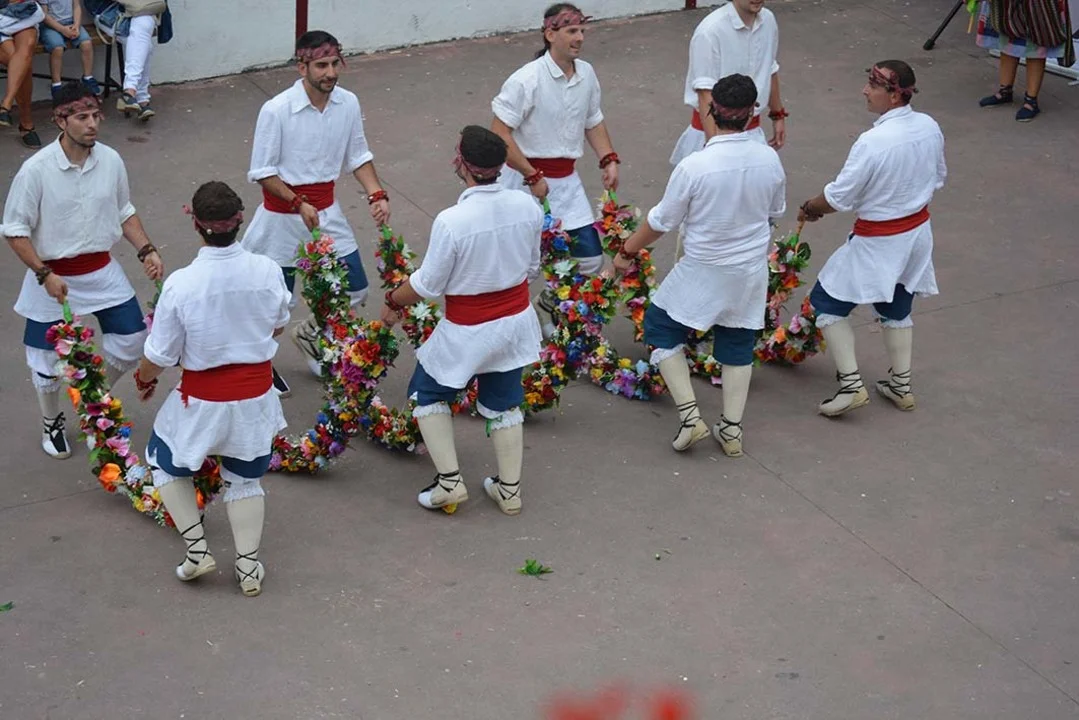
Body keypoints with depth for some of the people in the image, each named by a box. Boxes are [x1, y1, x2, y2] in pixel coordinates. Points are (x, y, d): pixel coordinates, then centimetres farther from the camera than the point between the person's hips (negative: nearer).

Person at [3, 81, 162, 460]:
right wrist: (45, 275, -21)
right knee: (48, 358, 10)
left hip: (102, 270, 4)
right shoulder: (36, 170, -21)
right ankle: (51, 422, 39)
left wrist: (146, 251, -3)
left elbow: (124, 212, 9)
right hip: (53, 277, -4)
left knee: (131, 340, 7)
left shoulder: (110, 160, -8)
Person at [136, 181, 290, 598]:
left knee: (165, 462, 25)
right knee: (245, 478, 24)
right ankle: (248, 567, 28)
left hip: (203, 403, -3)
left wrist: (144, 380, 9)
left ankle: (196, 548, 20)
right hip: (255, 396, 3)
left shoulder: (181, 285, -24)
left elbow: (159, 356, -14)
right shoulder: (267, 271, -15)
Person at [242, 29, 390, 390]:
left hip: (327, 211, 5)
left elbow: (358, 156, 5)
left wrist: (377, 195, -9)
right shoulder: (277, 110, -21)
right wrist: (300, 204, -23)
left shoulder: (348, 103, -7)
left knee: (354, 291, 11)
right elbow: (261, 171, -15)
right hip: (282, 215, -5)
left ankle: (310, 334, 40)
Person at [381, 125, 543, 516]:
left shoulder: (452, 221, -28)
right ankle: (509, 489, 29)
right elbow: (532, 267, 5)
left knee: (428, 393, 19)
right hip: (515, 321, 5)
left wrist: (393, 300, 3)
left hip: (467, 332, -5)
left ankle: (449, 481, 14)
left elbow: (427, 284, -16)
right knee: (503, 403, 22)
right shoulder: (527, 207, -11)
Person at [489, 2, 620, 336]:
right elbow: (499, 133, -19)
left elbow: (593, 121, 17)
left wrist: (609, 160, 3)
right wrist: (532, 177, -19)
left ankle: (551, 301, 35)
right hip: (525, 178, -6)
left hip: (566, 180, 6)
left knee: (590, 260, 6)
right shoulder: (527, 79, -19)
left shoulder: (586, 74, 2)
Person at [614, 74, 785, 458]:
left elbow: (661, 221, -12)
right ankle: (731, 429, 25)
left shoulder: (694, 166, -24)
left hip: (702, 272, -4)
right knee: (738, 345, 20)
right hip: (751, 272, 4)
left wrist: (627, 252, 5)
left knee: (661, 326, 16)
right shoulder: (769, 160, -11)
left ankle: (689, 415, 7)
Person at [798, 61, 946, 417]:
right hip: (917, 233, 7)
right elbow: (937, 178, 9)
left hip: (877, 242, -7)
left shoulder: (873, 141, -29)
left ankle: (851, 384, 3)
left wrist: (810, 208, 0)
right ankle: (901, 385, 33)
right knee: (897, 307, 25)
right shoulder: (929, 127, -7)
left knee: (827, 301, 9)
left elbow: (839, 197, -20)